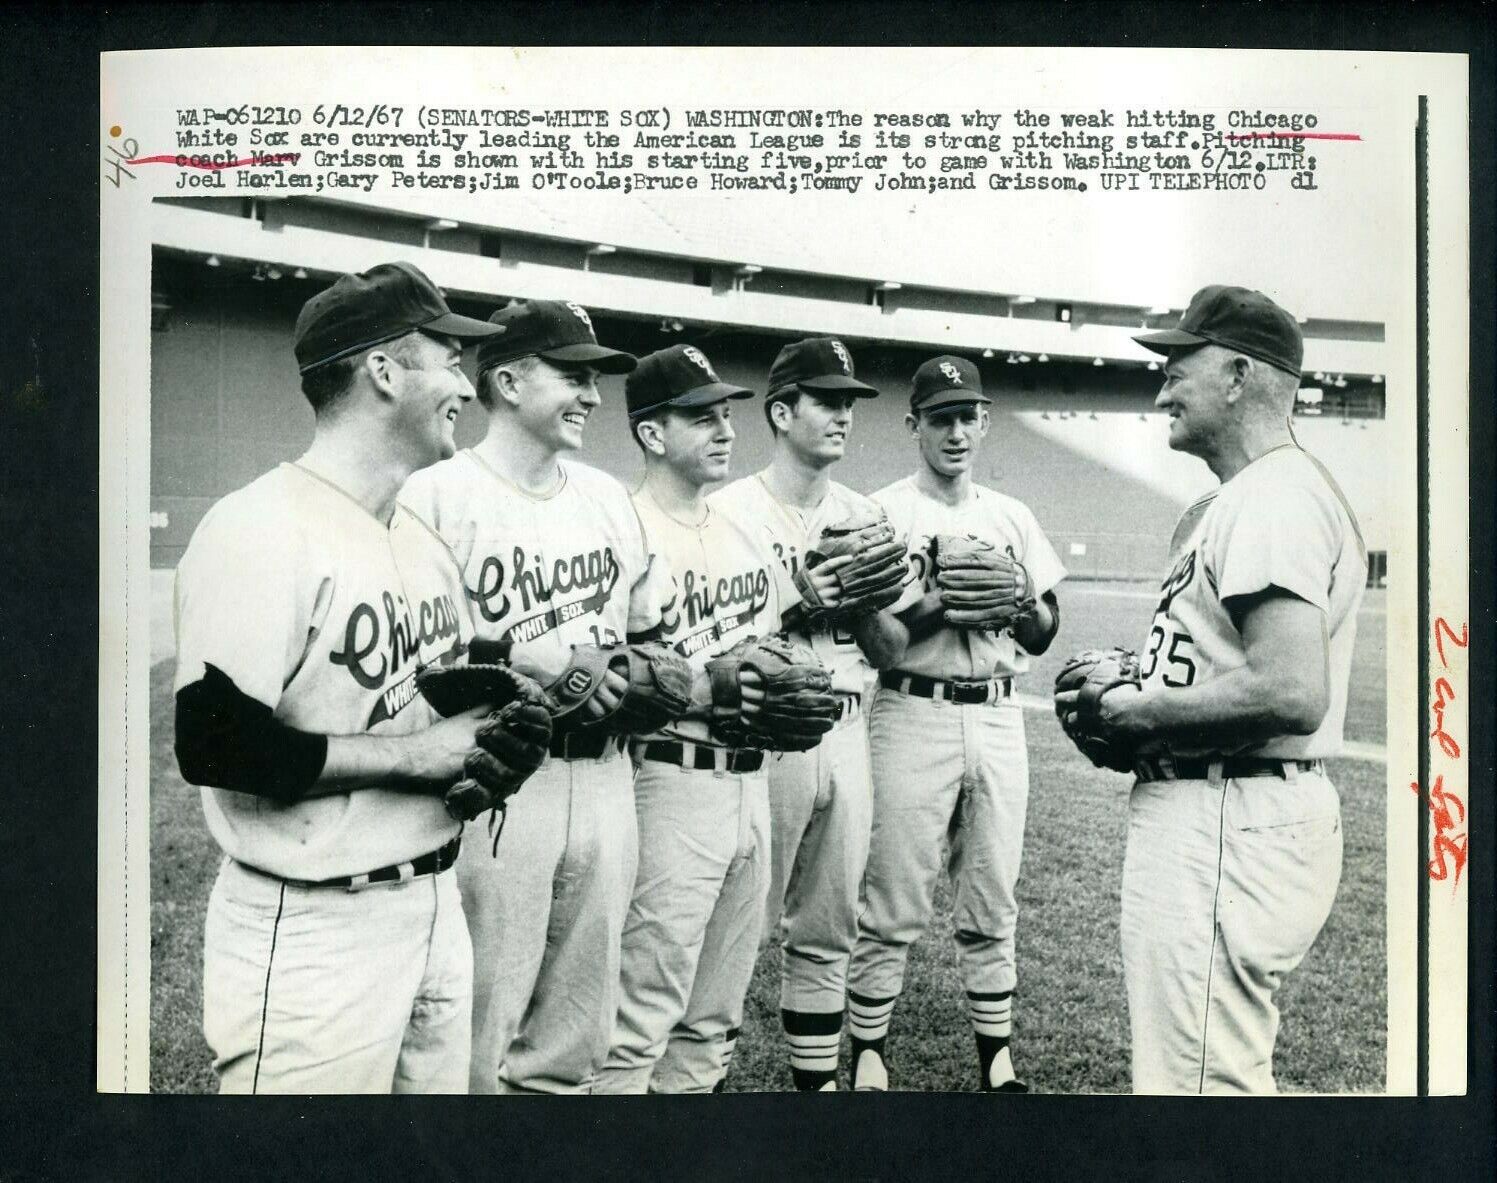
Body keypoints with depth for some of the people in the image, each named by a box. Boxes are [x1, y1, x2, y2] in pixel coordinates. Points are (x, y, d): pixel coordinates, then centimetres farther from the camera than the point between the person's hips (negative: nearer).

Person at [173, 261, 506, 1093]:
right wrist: (418, 754, -18)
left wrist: (492, 725, -1)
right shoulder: (259, 530, -16)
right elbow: (215, 743, -22)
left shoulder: (423, 535, 12)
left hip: (433, 904, 8)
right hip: (314, 934, -8)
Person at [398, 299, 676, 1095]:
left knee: (576, 1032, 15)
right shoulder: (438, 494, -8)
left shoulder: (605, 495, 13)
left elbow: (650, 631, 20)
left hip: (601, 777, 6)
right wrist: (517, 660, -20)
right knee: (475, 1034, -1)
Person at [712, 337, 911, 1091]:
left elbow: (890, 653, 12)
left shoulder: (864, 516, 12)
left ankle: (818, 1078, 26)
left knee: (827, 934, 14)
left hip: (846, 739, 6)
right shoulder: (730, 511, -5)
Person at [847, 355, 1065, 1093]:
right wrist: (940, 607, -20)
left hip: (998, 720, 5)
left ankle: (997, 1062, 23)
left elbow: (1044, 637, 13)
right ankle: (868, 1059, 12)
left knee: (991, 910, 12)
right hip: (913, 717, -5)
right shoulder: (882, 512, -1)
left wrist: (1021, 602, -7)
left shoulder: (1011, 517, 14)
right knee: (892, 911, -1)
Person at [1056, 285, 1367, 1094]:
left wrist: (1135, 713, -17)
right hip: (1200, 811, 12)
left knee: (1197, 1080, -5)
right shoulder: (1226, 505, 18)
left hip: (1230, 829, -12)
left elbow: (1291, 693, -28)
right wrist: (1122, 685, 7)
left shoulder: (1276, 497, -17)